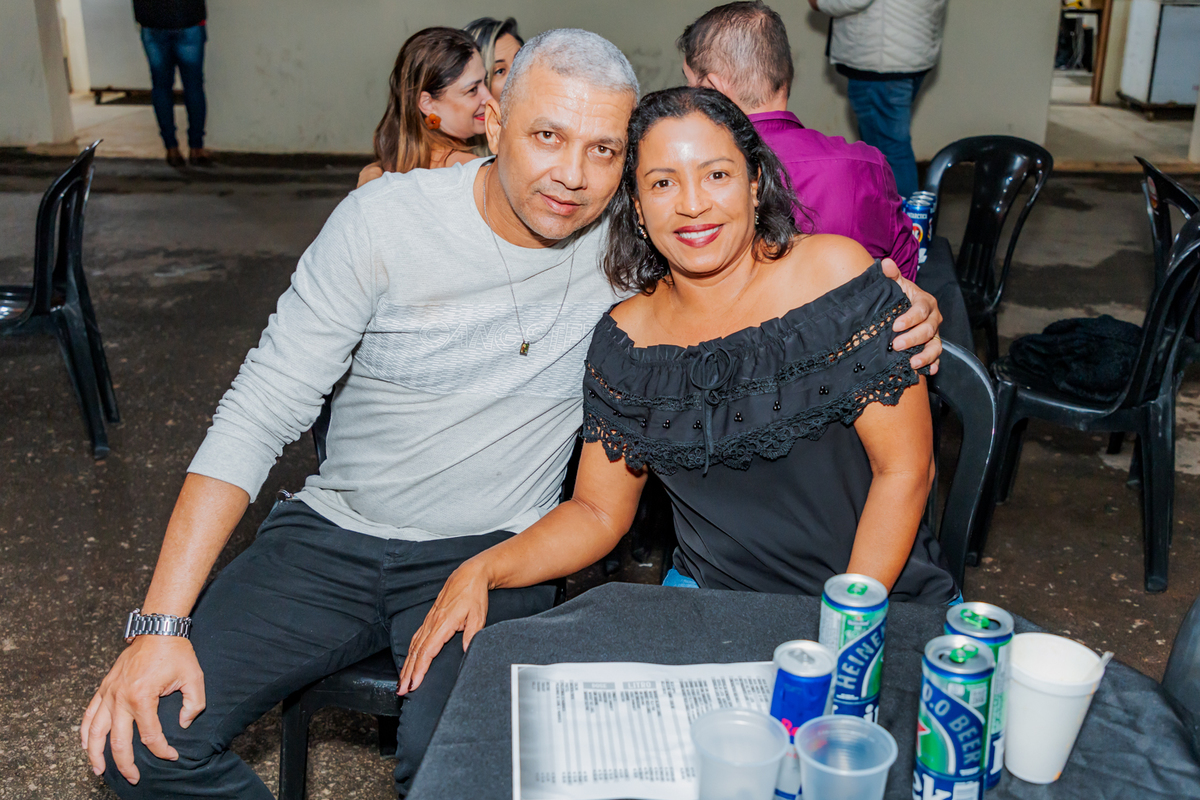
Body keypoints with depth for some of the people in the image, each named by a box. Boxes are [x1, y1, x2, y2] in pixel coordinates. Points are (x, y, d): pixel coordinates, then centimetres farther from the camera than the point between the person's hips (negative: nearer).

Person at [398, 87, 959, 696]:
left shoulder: (835, 271, -11)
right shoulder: (626, 339, -1)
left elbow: (905, 470, -10)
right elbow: (597, 511, 6)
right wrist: (481, 570, -9)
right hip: (709, 599, 3)